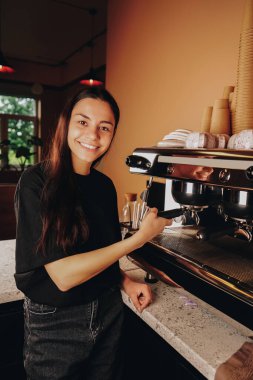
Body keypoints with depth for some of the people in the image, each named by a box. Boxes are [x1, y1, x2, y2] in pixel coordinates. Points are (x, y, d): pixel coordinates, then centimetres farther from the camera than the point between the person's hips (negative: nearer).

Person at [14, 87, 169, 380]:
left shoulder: (105, 185, -1)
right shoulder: (36, 182, -19)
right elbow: (63, 275, -25)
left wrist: (125, 282, -5)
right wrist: (140, 237, -22)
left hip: (109, 310, 5)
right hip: (55, 323, -5)